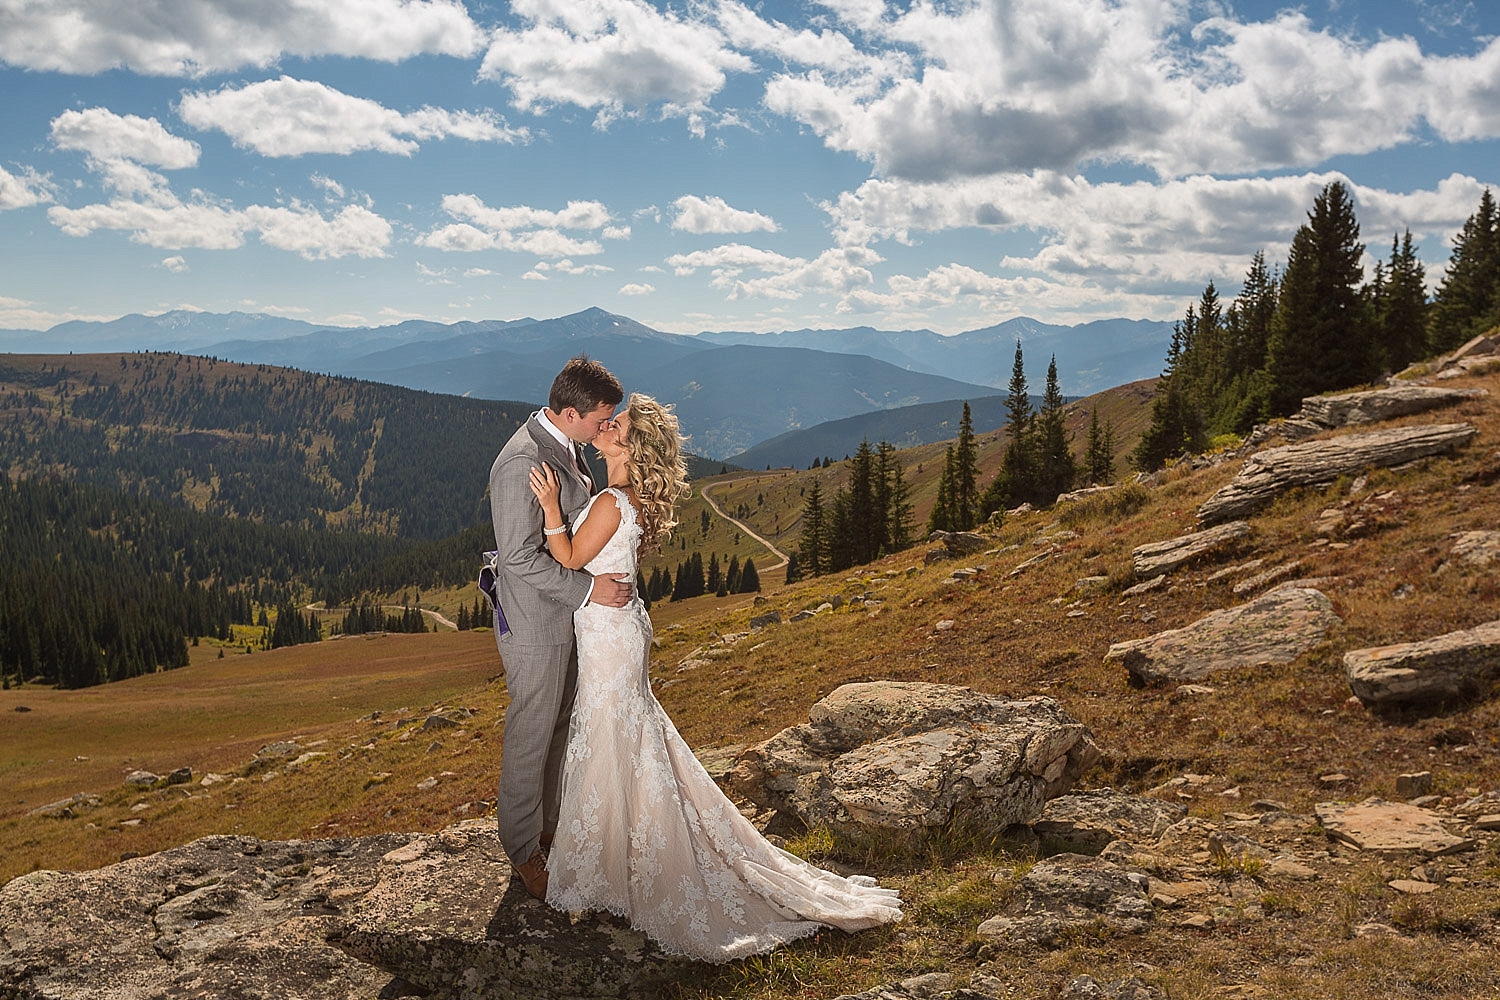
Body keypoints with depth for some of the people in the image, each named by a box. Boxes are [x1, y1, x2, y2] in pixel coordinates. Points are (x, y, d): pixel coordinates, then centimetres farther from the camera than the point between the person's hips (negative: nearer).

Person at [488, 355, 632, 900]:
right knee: (530, 740, 7)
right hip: (535, 626, -9)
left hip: (567, 613, 9)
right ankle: (523, 849, 24)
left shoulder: (565, 445, 4)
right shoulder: (521, 462, -26)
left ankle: (549, 823, 39)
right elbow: (521, 557, -26)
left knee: (560, 731, 21)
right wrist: (588, 587, -23)